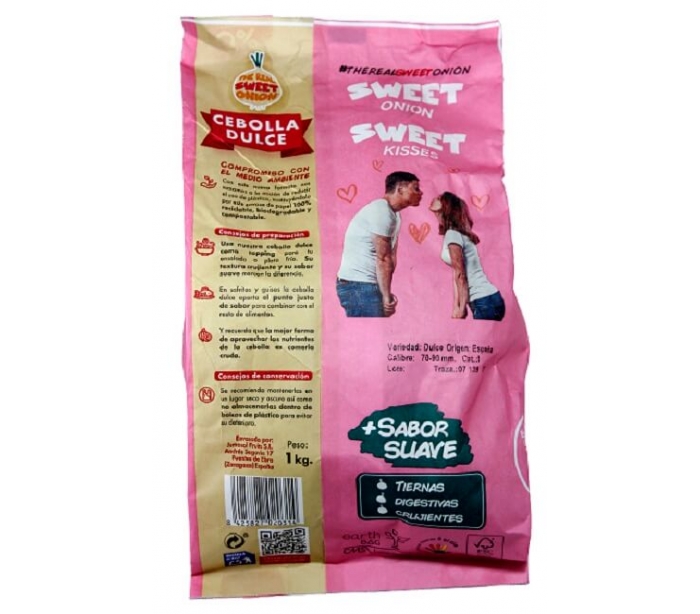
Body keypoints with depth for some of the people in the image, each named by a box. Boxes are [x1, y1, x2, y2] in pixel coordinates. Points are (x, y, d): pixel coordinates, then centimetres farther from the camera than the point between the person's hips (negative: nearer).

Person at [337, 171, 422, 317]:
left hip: (365, 284, 10)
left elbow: (390, 257, 10)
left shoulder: (394, 214, 15)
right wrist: (387, 296, -14)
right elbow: (382, 259, -17)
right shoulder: (381, 211, -15)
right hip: (358, 284, -10)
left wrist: (387, 294, 4)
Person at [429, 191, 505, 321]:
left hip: (484, 301, -9)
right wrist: (457, 305, 10)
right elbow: (457, 275, 12)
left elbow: (460, 274, -15)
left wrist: (462, 307, -14)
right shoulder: (458, 233, 15)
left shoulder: (452, 234, -11)